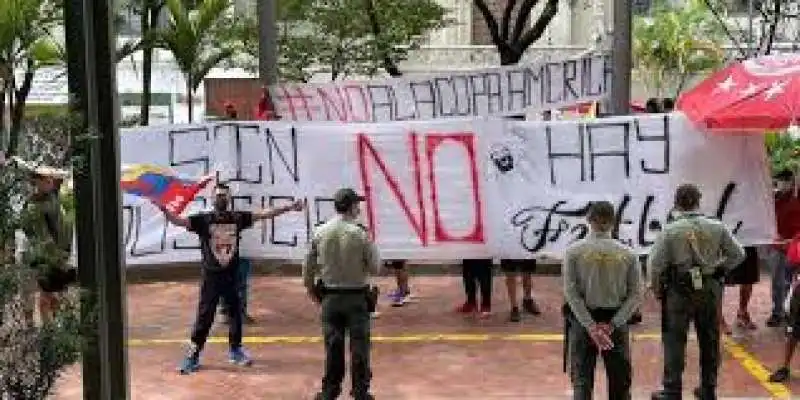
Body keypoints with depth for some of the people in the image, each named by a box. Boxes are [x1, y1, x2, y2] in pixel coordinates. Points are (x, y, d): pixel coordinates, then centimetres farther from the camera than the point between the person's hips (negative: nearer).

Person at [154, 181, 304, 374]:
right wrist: (163, 210, -34)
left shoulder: (237, 218, 1)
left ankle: (235, 350, 29)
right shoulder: (203, 219, -6)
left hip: (232, 274, 3)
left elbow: (263, 214, 2)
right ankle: (193, 355, 5)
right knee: (204, 316, -2)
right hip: (211, 275, -3)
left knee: (236, 313, 13)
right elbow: (178, 221, -16)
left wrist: (289, 208, -1)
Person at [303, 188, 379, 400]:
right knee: (359, 345, 6)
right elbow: (375, 267, -9)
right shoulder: (360, 233, -14)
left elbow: (308, 268, 4)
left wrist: (312, 291, 18)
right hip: (357, 297, -3)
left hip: (330, 297, 3)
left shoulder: (319, 233, -3)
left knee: (333, 344, 12)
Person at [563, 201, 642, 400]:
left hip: (583, 319, -1)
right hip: (616, 320, 1)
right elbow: (635, 295, -6)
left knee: (581, 380, 2)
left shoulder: (574, 251, -5)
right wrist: (613, 324, -9)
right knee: (619, 380, 13)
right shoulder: (627, 254, -2)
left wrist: (590, 326, -11)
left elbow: (570, 292, -11)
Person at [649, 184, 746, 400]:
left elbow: (654, 264, -14)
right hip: (711, 289, 3)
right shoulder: (717, 228, -3)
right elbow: (738, 254, 3)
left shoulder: (670, 231, -12)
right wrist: (720, 270, 14)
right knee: (709, 341, 16)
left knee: (674, 341, 6)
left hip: (680, 292, -3)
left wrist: (656, 288, 2)